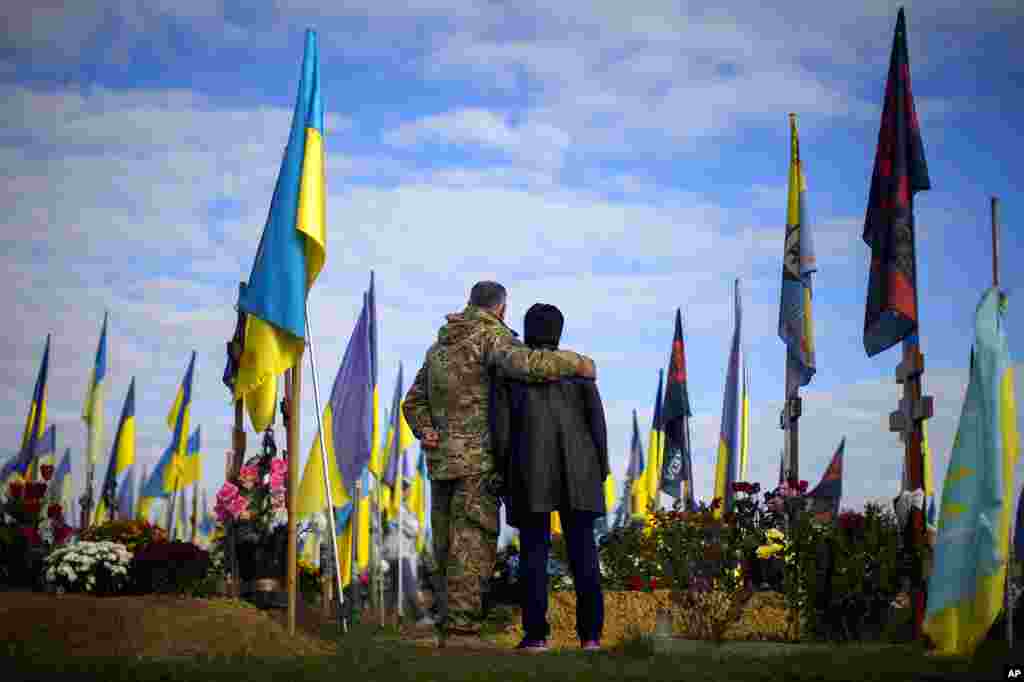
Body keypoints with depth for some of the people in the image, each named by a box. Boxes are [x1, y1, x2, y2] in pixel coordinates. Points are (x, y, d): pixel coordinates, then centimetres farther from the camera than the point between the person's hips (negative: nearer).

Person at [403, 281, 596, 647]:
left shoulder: (440, 346, 21)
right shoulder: (491, 335, -5)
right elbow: (524, 363, -27)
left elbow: (414, 403, 19)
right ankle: (462, 630, -16)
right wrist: (576, 363, -14)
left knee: (449, 547, 11)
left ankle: (447, 625, 13)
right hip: (478, 458, -8)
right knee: (473, 546, -10)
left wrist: (426, 432, 1)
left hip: (441, 459, 8)